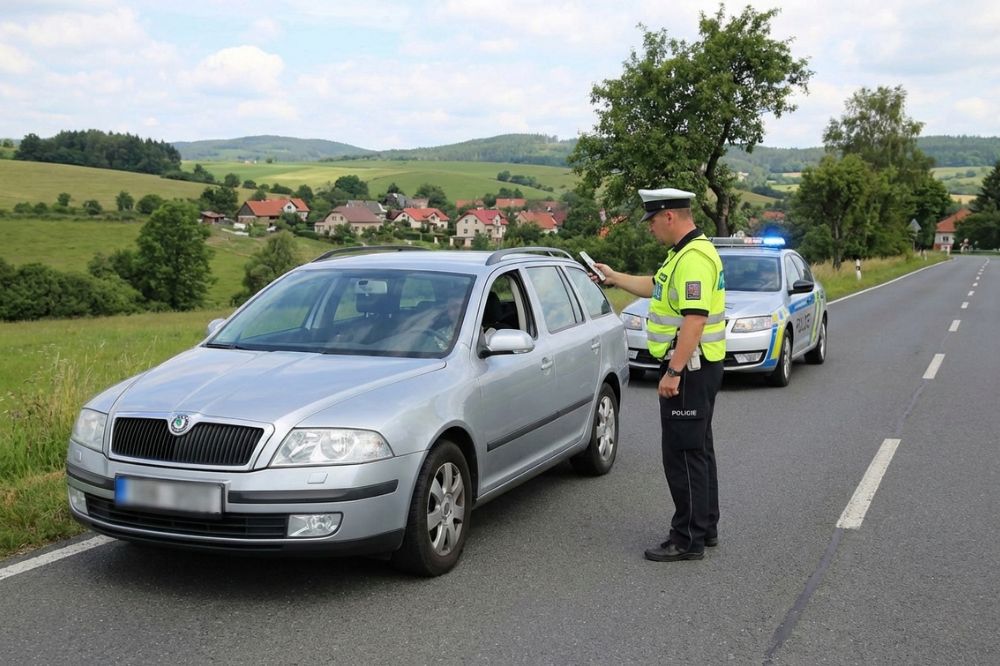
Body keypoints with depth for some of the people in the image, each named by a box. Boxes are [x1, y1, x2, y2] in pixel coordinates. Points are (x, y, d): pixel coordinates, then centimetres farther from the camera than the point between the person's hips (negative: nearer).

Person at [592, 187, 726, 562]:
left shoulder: (694, 258, -21)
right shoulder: (685, 253, 13)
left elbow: (694, 320, -27)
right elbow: (657, 287, 30)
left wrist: (673, 371, -27)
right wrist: (615, 278, 37)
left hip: (688, 368, -11)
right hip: (694, 367, 11)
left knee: (683, 453, -5)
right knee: (697, 449, 17)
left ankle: (689, 540, 1)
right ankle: (706, 528, 28)